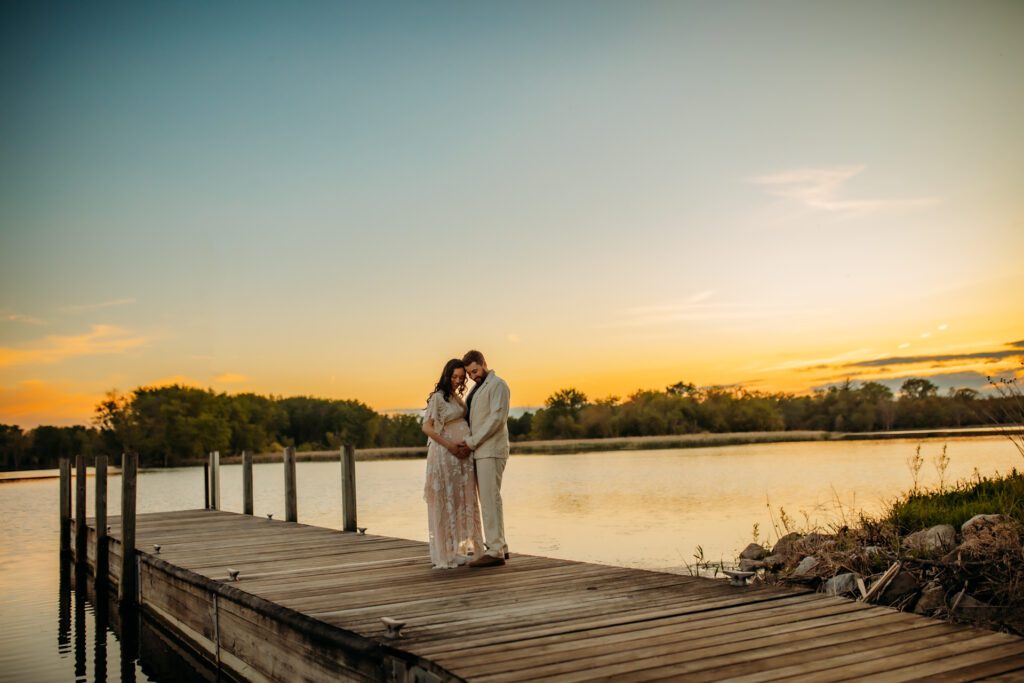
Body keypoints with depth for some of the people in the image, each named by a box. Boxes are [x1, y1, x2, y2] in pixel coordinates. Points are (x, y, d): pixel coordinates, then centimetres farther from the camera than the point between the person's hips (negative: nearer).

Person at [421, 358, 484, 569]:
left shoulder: (457, 397, 16)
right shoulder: (438, 397, -8)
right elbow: (426, 427, -15)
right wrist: (450, 445, -19)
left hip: (462, 456, 8)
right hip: (446, 455, -8)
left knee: (462, 502, 11)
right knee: (446, 502, -3)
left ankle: (460, 549, 19)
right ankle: (445, 554, 3)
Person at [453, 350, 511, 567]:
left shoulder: (497, 384, -6)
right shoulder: (477, 389, 22)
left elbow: (497, 418, -16)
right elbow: (469, 419, 16)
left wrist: (471, 443, -16)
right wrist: (465, 444, -2)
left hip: (491, 451, -9)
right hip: (479, 451, 9)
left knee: (490, 499, -12)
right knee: (488, 499, 9)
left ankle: (495, 552, -13)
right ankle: (500, 547, 15)